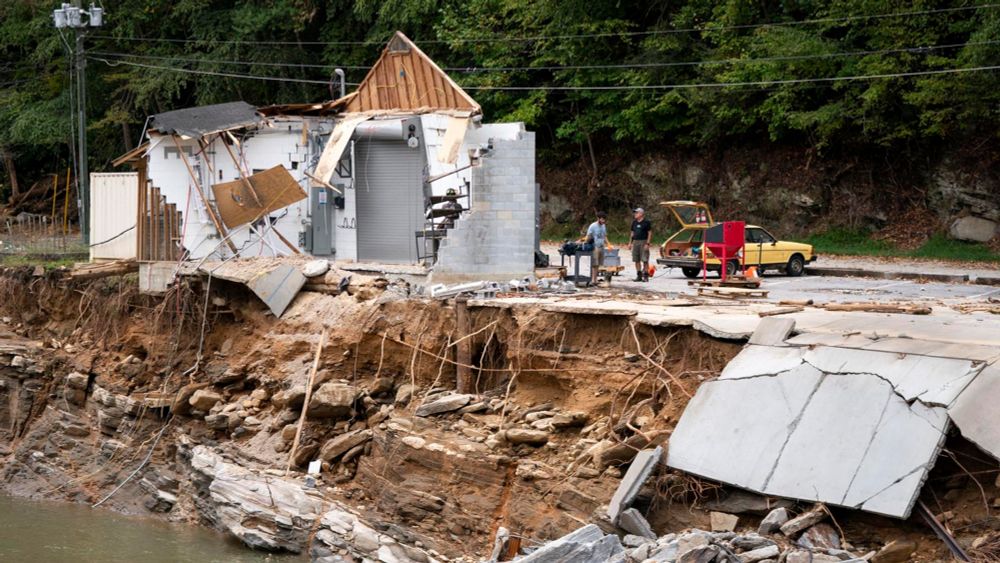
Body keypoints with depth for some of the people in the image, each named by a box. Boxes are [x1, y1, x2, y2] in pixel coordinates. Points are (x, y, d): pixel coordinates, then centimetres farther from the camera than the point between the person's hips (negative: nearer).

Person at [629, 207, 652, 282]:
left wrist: (647, 243, -14)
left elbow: (650, 233, -7)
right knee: (636, 260, 6)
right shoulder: (634, 222, 14)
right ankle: (639, 275, 13)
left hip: (643, 242, -6)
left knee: (645, 260, -7)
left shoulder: (646, 222, -5)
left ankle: (646, 276, -4)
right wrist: (630, 242, 11)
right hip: (635, 242, 6)